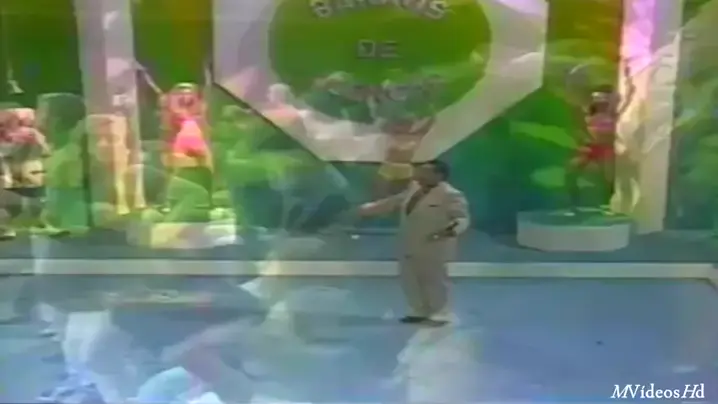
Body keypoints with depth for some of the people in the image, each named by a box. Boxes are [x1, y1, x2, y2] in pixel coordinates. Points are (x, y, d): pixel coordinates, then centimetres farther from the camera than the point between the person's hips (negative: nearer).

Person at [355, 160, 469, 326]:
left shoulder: (450, 195, -19)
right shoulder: (414, 187, 7)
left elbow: (463, 218, -19)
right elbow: (395, 202, 19)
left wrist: (451, 230, -40)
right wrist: (368, 209, 17)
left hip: (433, 248, -8)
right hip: (410, 246, 9)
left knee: (433, 280, 3)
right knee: (409, 279, 15)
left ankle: (437, 315, 19)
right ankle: (420, 312, 30)